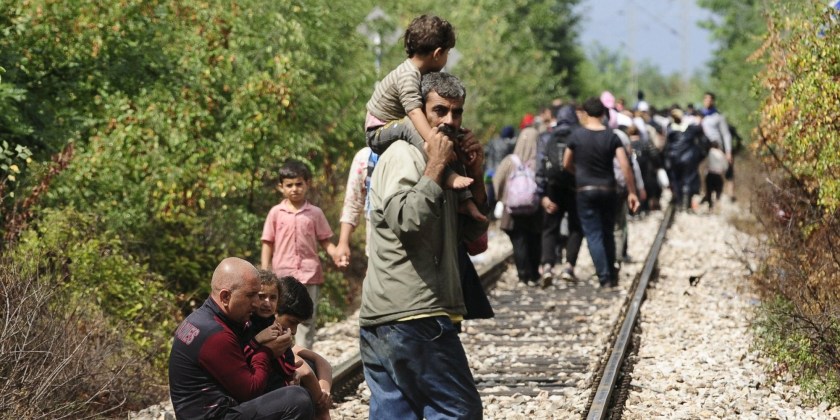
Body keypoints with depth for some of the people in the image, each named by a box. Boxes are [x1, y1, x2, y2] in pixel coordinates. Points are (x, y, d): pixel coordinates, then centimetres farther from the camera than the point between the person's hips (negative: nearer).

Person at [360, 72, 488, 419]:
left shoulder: (431, 163, 23)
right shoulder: (403, 155, -6)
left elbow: (474, 233, 22)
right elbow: (406, 221, -23)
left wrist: (475, 176, 9)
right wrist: (437, 166, -15)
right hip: (412, 314, -9)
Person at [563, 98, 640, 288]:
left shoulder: (577, 135, -6)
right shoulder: (611, 137, -3)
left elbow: (566, 164, 4)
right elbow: (625, 166, -10)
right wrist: (632, 192, -5)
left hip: (585, 190, -2)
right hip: (608, 190, 2)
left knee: (593, 235, 0)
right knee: (608, 233, 16)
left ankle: (605, 277, -8)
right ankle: (612, 275, 22)